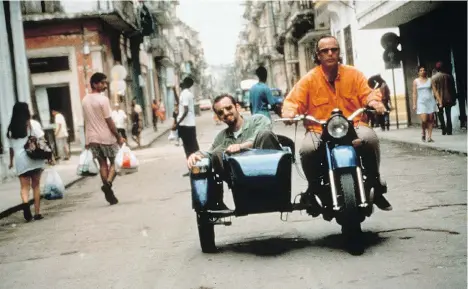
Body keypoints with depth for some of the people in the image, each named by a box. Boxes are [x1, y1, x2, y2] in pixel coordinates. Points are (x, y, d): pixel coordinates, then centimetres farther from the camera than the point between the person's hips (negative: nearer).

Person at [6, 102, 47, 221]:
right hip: (34, 158, -1)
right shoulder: (33, 124, -1)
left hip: (20, 161, 1)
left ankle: (25, 203, -26)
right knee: (36, 185, 9)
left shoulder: (11, 128, 7)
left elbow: (11, 147, 9)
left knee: (24, 187, 3)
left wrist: (11, 161, 20)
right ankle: (37, 212, 11)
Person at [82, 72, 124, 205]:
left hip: (92, 138, 6)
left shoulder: (85, 100, 7)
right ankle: (108, 183, -16)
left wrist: (87, 139, 18)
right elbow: (109, 121, -16)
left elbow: (86, 122, 12)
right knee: (114, 162, 9)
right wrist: (118, 137, -10)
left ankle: (109, 193, 10)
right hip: (106, 137, -6)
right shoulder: (103, 99, -15)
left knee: (102, 164, 11)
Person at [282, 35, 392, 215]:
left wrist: (374, 102, -21)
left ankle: (375, 184, -11)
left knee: (370, 139, -32)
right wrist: (290, 111, -25)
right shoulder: (309, 80, 3)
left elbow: (367, 93, 4)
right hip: (319, 130, -1)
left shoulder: (353, 74, 8)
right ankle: (313, 190, -4)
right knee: (307, 150, -32)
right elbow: (293, 100, -2)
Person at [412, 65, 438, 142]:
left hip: (430, 101, 2)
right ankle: (423, 133, 12)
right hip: (421, 102, -2)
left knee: (430, 120, -2)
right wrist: (414, 104, -2)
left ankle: (429, 137, 4)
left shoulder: (430, 80, 7)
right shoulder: (416, 81, 5)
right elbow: (414, 93, 3)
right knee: (424, 120, -13)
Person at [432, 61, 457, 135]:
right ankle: (449, 130, 4)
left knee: (440, 114, 12)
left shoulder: (434, 77, -4)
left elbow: (434, 90, -10)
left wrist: (438, 100, -7)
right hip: (448, 99, 2)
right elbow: (453, 88, 4)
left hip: (439, 99, -2)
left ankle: (444, 129, 0)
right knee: (448, 115, 8)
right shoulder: (448, 76, 2)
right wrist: (454, 99, 11)